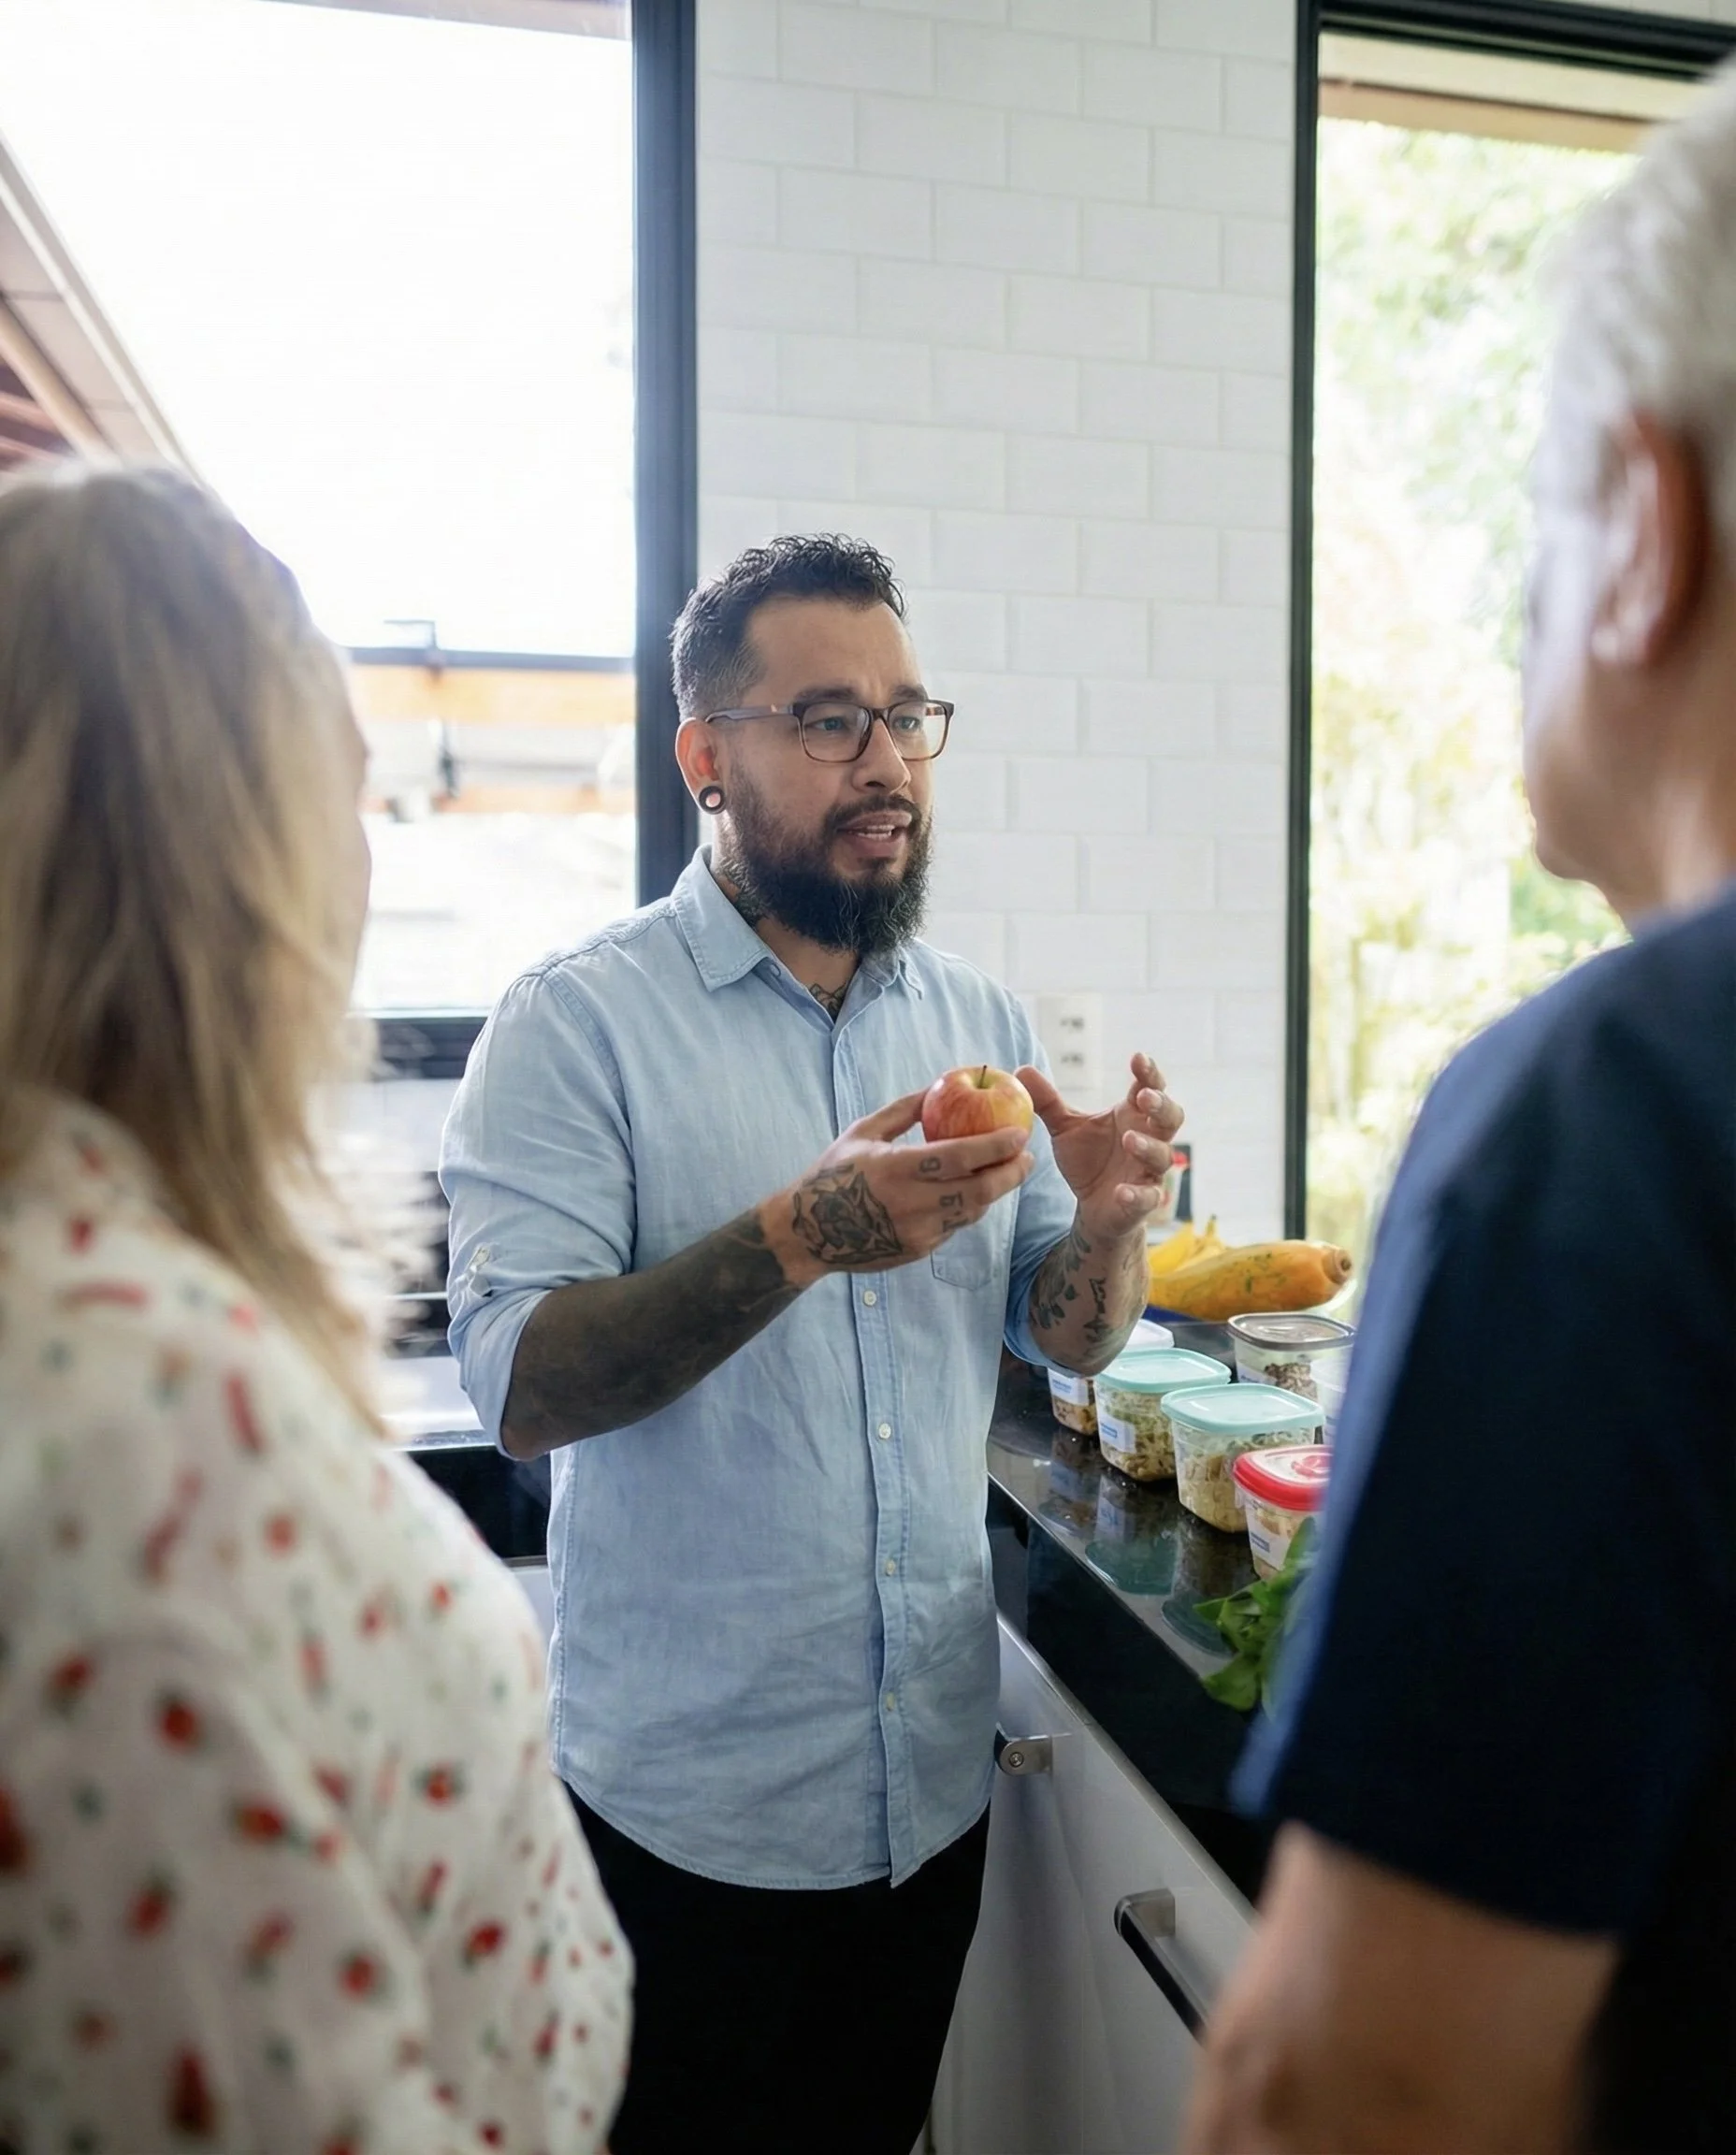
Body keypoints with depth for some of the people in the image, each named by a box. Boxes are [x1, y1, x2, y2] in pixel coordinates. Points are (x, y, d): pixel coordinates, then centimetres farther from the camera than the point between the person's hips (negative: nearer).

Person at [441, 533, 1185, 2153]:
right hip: (686, 1805, -4)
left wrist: (1107, 1219, -16)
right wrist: (805, 1234, -33)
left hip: (933, 1778, 5)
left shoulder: (980, 1020, 2)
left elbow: (1065, 1340, 5)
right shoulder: (579, 1022, -13)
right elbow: (517, 1390, -21)